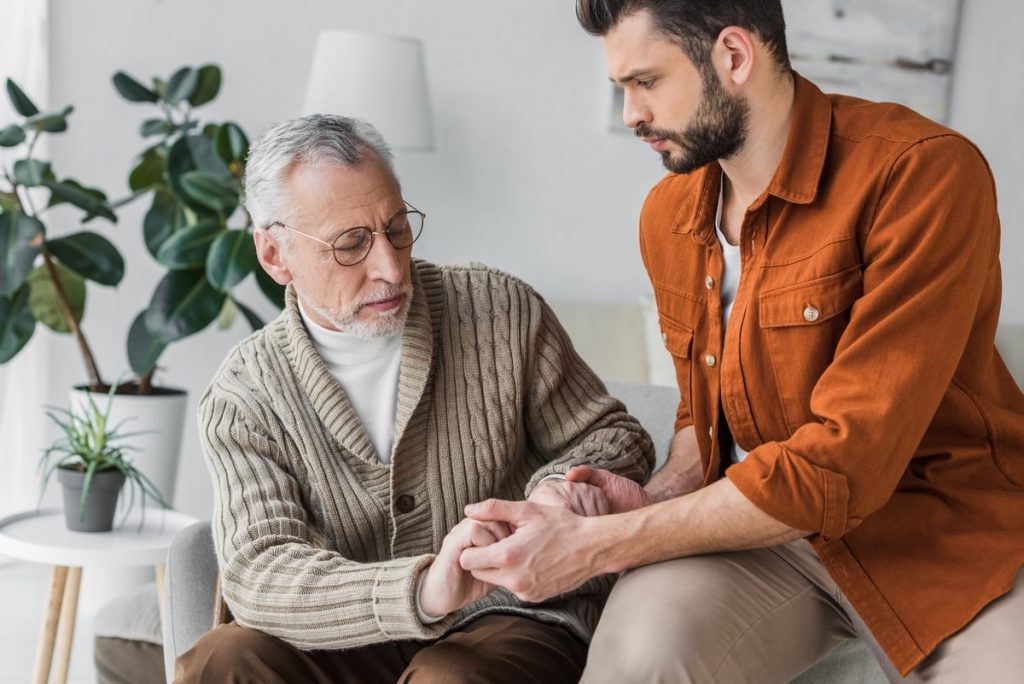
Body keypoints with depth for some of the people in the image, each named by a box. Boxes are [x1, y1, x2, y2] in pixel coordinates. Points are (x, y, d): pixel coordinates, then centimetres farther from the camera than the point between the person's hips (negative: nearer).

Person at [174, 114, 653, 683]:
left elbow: (617, 440, 9)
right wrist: (420, 589, -35)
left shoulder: (503, 311, -2)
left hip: (515, 619, -1)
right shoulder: (242, 400, -3)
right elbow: (258, 571, -16)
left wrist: (565, 486, -17)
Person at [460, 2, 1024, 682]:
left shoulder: (923, 173, -18)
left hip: (947, 525, -2)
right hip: (754, 522, 3)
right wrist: (659, 499, -5)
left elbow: (842, 464, -23)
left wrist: (595, 545, -21)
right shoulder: (667, 215, 5)